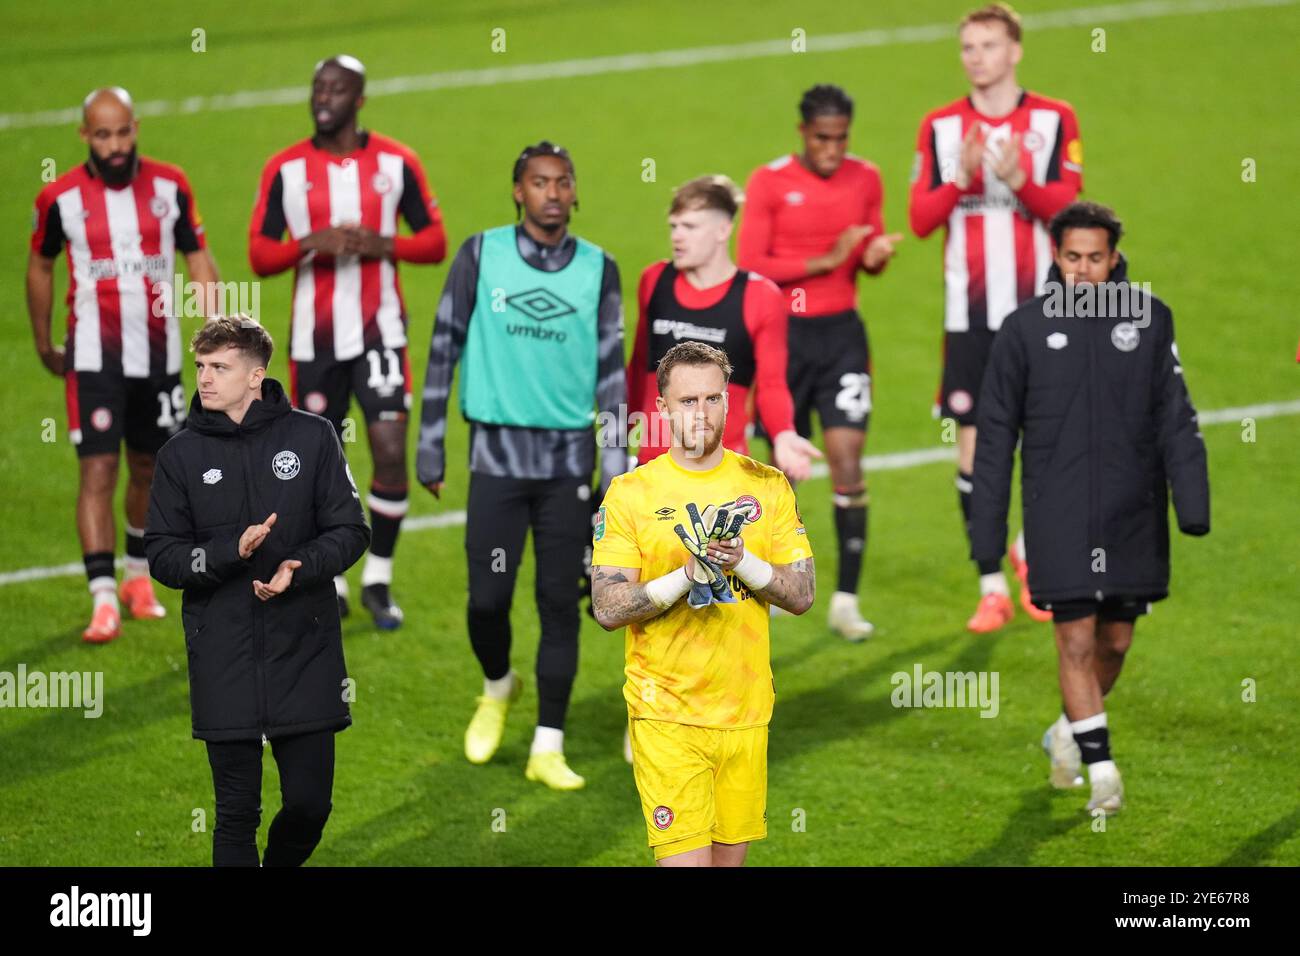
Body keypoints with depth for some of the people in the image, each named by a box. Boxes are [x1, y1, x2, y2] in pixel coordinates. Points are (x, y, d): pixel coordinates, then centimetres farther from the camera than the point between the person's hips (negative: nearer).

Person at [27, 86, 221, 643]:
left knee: (148, 469, 14)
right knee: (98, 471, -10)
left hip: (159, 355, 3)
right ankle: (103, 601, -14)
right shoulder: (61, 199, -7)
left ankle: (138, 575, 33)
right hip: (94, 359, -3)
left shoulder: (169, 186, -2)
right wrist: (43, 345, 13)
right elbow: (40, 267, 8)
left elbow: (197, 258, 7)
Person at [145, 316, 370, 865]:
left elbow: (350, 531, 1)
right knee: (236, 812, 2)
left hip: (303, 651, 0)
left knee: (310, 801, 4)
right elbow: (163, 557, 0)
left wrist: (300, 567, -17)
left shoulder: (311, 436, 1)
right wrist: (233, 552, -17)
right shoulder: (181, 455, 3)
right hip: (223, 661, 0)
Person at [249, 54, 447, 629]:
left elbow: (435, 242, 4)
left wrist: (382, 244, -14)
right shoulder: (285, 170, 2)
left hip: (378, 331, -1)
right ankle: (328, 582, 20)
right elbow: (259, 254, 2)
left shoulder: (395, 163, 1)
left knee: (391, 453, -9)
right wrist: (310, 244, -17)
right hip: (314, 337, 1)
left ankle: (378, 579, 7)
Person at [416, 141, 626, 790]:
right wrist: (430, 446, 1)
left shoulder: (598, 270, 4)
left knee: (560, 602, 1)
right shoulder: (481, 255, 0)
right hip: (497, 451, -1)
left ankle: (547, 748, 7)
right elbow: (444, 348, 4)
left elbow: (610, 371, 7)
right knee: (488, 596, -4)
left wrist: (616, 467, 3)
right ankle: (497, 691, 28)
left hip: (569, 456, 1)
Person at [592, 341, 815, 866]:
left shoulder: (767, 486, 7)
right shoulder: (630, 492, -1)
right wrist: (687, 576, -20)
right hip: (665, 714, -3)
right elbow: (607, 607, -7)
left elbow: (802, 594, 4)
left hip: (746, 712, 3)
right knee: (686, 860, -13)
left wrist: (743, 563, -15)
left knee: (730, 857, 8)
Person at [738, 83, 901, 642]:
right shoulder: (769, 183, -6)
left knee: (847, 456, -9)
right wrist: (826, 260, -17)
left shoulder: (865, 178, 6)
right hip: (784, 331, -2)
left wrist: (875, 256, -8)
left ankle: (846, 600, -8)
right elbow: (749, 266, -9)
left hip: (842, 331, 2)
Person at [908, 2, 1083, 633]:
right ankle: (991, 589, 6)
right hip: (969, 311, 1)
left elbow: (1069, 207, -6)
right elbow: (920, 217, 1)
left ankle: (1030, 553, 28)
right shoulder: (940, 127, 6)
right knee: (973, 444, -1)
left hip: (1039, 306, -1)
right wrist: (961, 180, -16)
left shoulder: (1054, 121, 1)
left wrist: (1020, 182, -23)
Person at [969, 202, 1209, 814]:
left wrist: (1193, 504, -9)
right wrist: (986, 532, 1)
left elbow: (1176, 419, 2)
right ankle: (1099, 767, -3)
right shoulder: (1025, 329, 0)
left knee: (1115, 640, 10)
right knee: (1076, 639, -8)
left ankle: (1070, 730, 34)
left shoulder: (1150, 319, 2)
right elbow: (995, 436, 4)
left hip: (1132, 512, 2)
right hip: (1058, 517, -2)